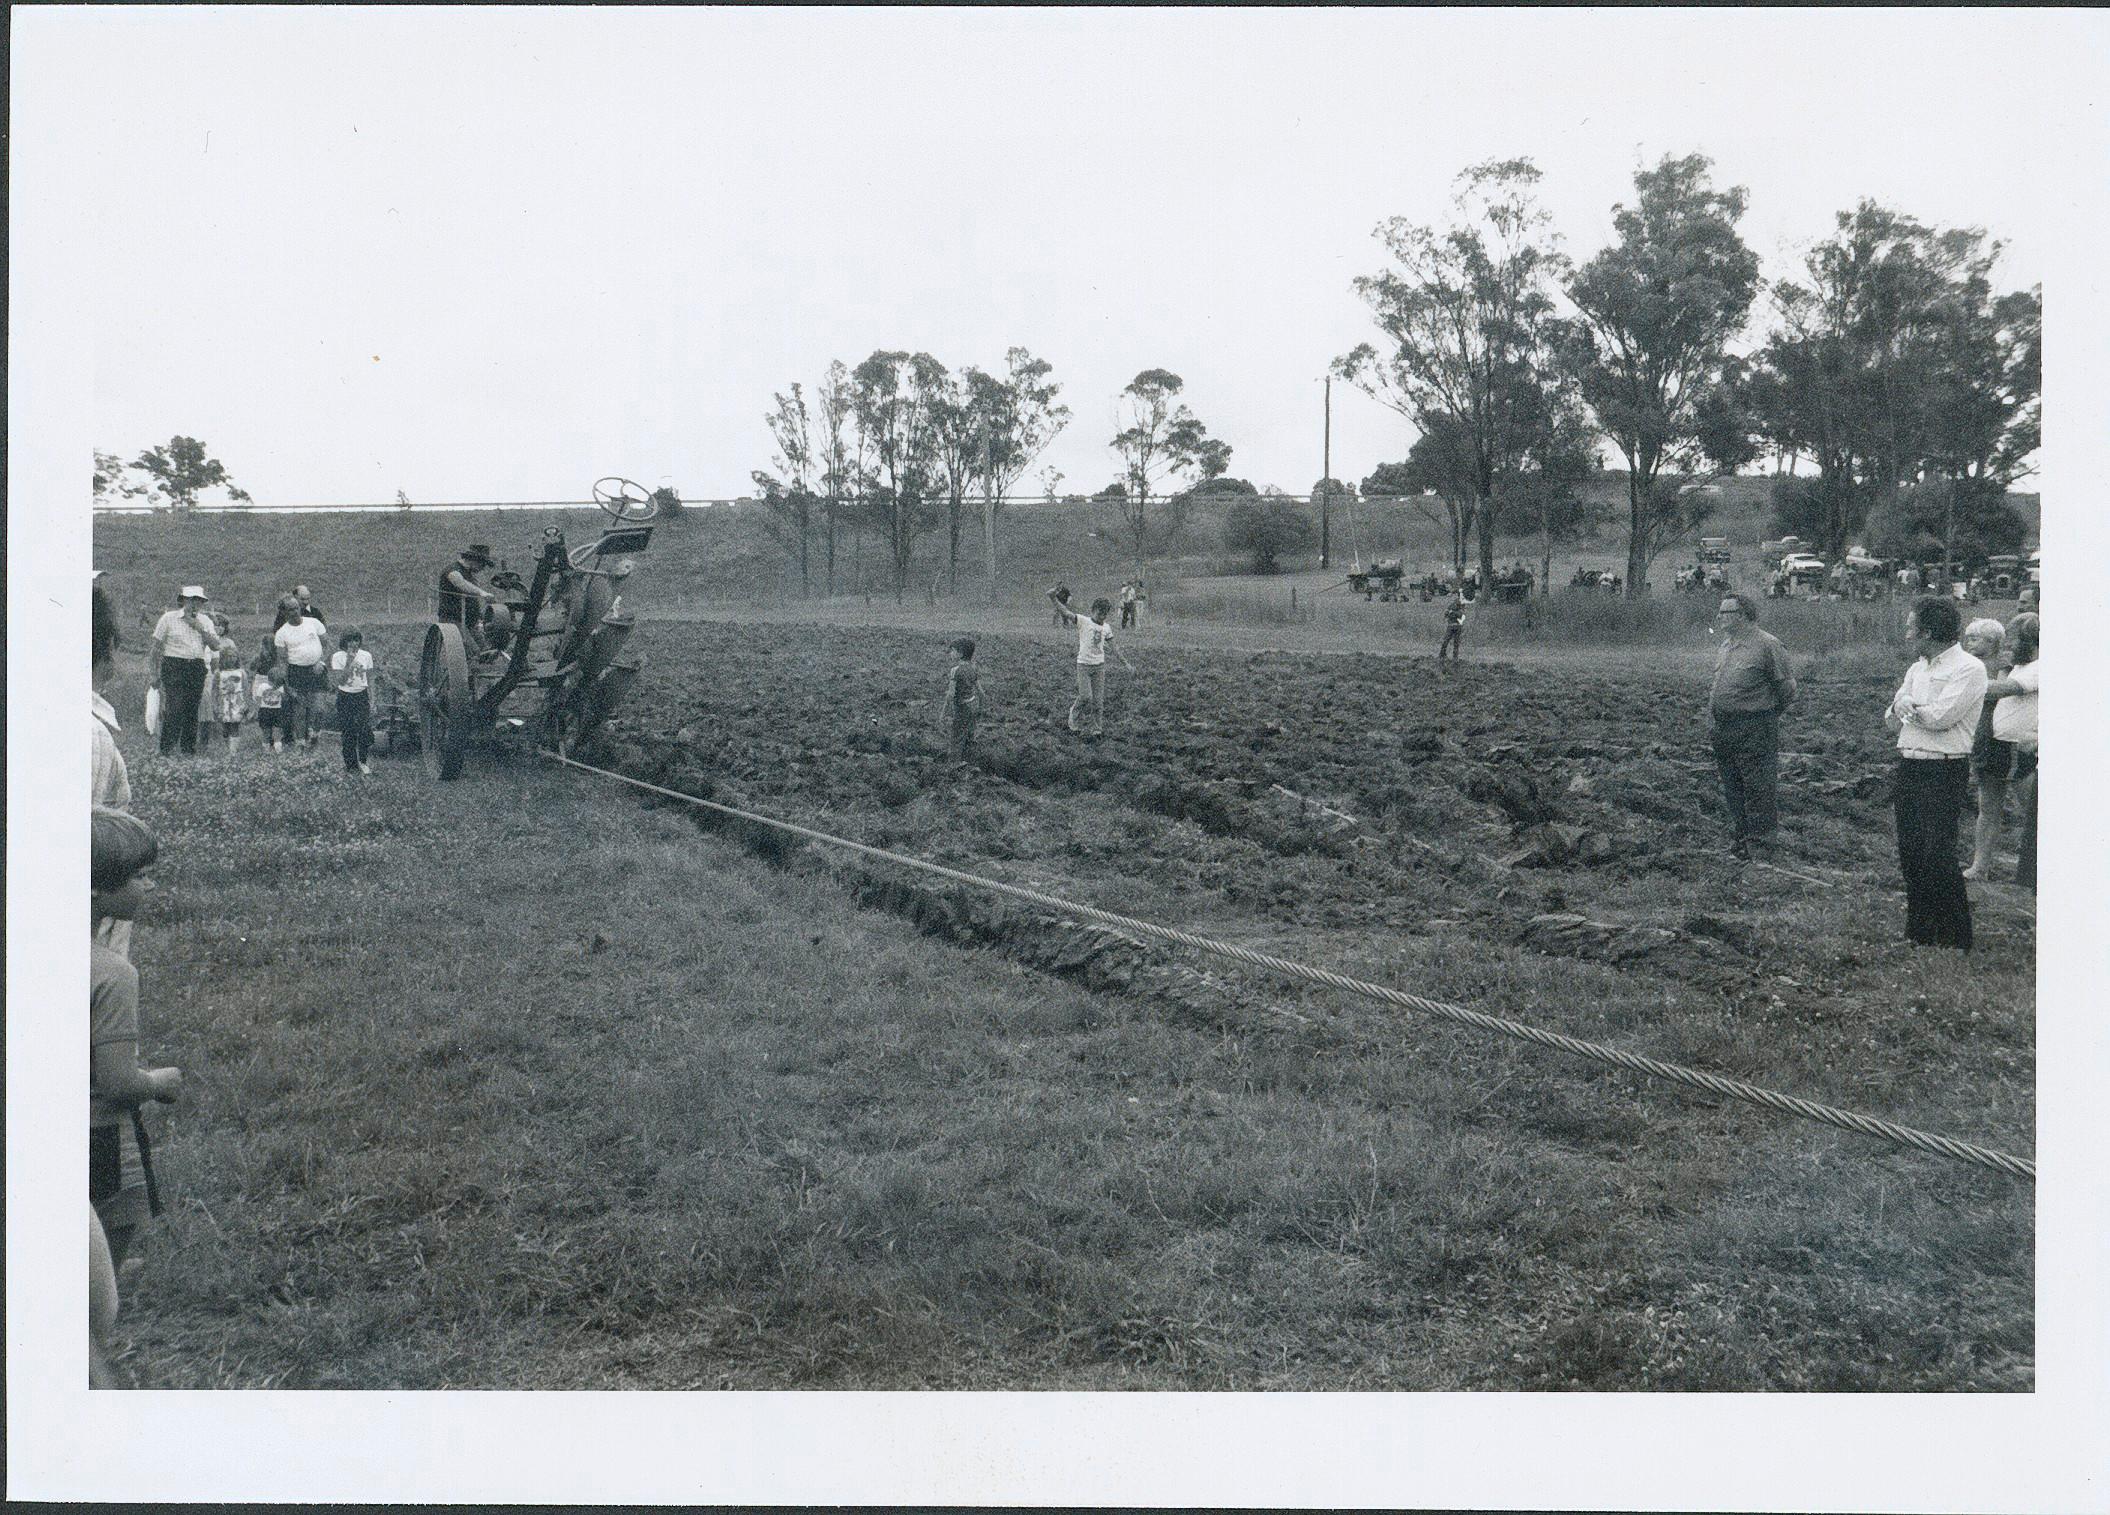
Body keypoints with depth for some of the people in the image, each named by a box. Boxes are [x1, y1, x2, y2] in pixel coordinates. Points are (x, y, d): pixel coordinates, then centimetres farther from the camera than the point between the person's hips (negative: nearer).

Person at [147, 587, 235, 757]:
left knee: (192, 710, 4)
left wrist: (201, 628, -7)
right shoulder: (169, 618, 2)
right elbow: (158, 648, 3)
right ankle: (166, 749, -9)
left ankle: (189, 749, 12)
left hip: (197, 668, 4)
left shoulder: (205, 621, 13)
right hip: (174, 667, -4)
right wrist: (155, 674, 0)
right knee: (175, 708, -14)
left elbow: (216, 646, 3)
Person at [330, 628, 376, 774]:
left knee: (366, 730, -5)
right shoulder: (338, 657, -9)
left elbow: (370, 680, 6)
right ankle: (351, 765, 15)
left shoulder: (366, 656, -1)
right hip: (345, 697, -2)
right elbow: (339, 681, -15)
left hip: (362, 696, 2)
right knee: (348, 732, 2)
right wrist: (349, 663, -23)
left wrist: (372, 701, 3)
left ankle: (362, 762, 14)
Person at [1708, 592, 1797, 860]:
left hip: (1754, 730, -8)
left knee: (1758, 788, -2)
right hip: (1723, 728, 8)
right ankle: (1739, 837, 25)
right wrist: (1713, 721, 15)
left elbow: (1786, 686, -6)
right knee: (1732, 787, 14)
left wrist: (1769, 715, 2)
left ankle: (1759, 843, 5)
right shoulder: (1726, 644, 13)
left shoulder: (1767, 645, -11)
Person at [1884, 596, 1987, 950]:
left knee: (1937, 857, -10)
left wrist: (1906, 706, -2)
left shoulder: (1969, 669, -9)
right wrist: (1901, 710, -9)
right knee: (1910, 855, 9)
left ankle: (1956, 940, -1)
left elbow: (1941, 717, -20)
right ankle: (1919, 932, 19)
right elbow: (1891, 719, 14)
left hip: (1944, 772, -8)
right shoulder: (1918, 668, 16)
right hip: (1908, 769, 8)